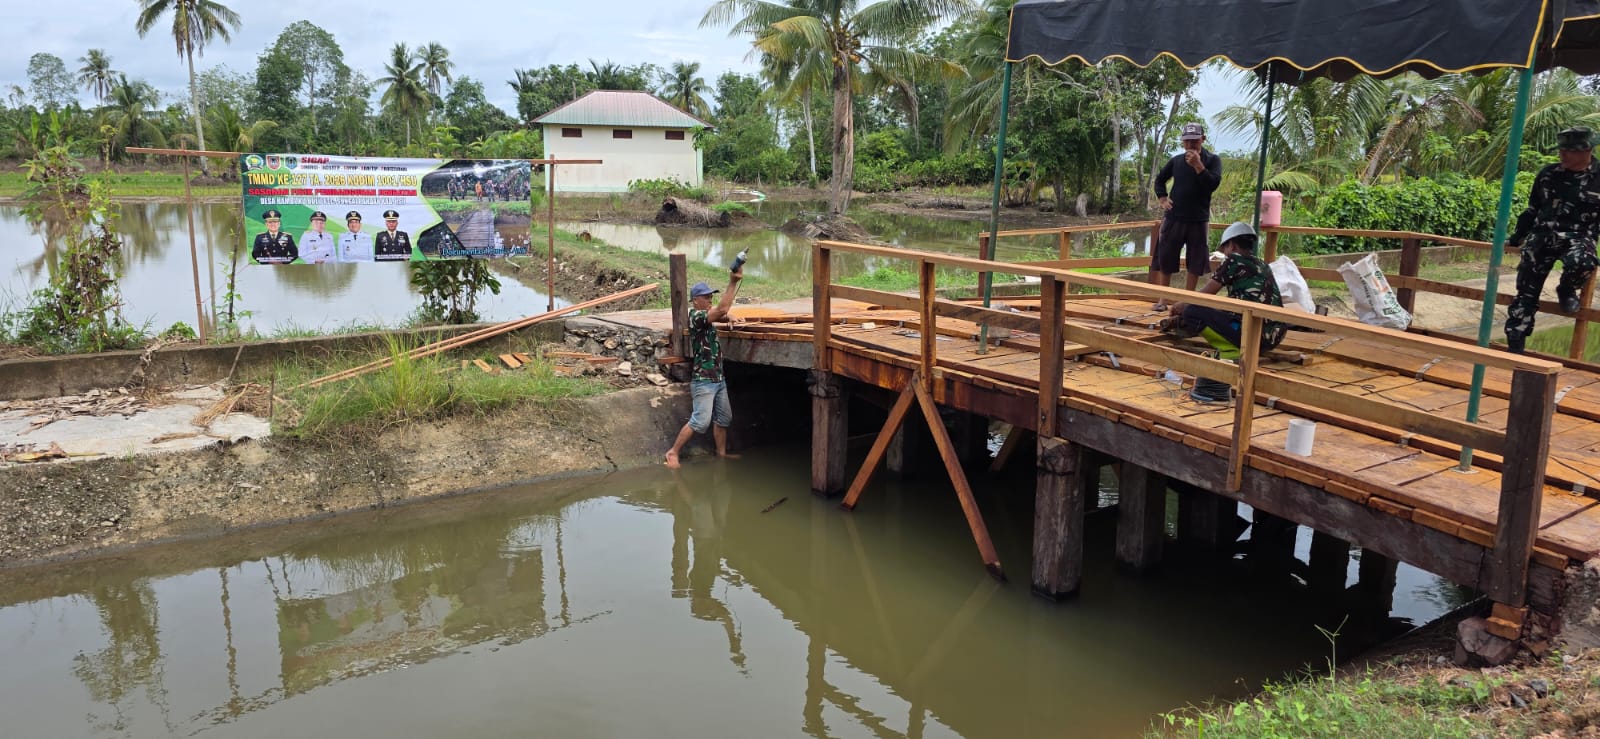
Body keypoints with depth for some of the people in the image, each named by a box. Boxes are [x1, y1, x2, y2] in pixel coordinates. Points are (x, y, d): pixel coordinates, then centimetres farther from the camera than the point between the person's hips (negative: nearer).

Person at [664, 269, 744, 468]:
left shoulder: (706, 316, 12)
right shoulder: (696, 316, -16)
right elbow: (721, 309, -28)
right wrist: (733, 282, -30)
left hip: (718, 378, 10)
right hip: (703, 380, -10)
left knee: (724, 418, 13)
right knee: (701, 421, -11)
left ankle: (722, 453, 23)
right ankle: (673, 452, -1)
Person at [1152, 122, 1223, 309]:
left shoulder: (1212, 160, 0)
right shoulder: (1176, 161, 6)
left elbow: (1213, 184, -15)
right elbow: (1160, 179, 20)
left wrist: (1198, 165, -21)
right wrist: (1162, 198, 5)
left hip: (1198, 221, -2)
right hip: (1173, 219, 2)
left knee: (1195, 265, 4)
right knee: (1165, 260, 3)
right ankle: (1163, 299, 14)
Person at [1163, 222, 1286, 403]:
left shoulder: (1234, 260, 0)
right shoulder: (1262, 265, 23)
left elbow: (1204, 295, 3)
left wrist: (1180, 307, 23)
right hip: (1274, 337, 9)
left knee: (1192, 313, -6)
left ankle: (1233, 355, -10)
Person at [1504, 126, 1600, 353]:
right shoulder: (1548, 174, 8)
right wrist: (1515, 238, 20)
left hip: (1578, 238, -3)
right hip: (1542, 236, 3)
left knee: (1581, 263, -38)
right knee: (1526, 291, -2)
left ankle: (1566, 291, -1)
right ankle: (1515, 345, 4)